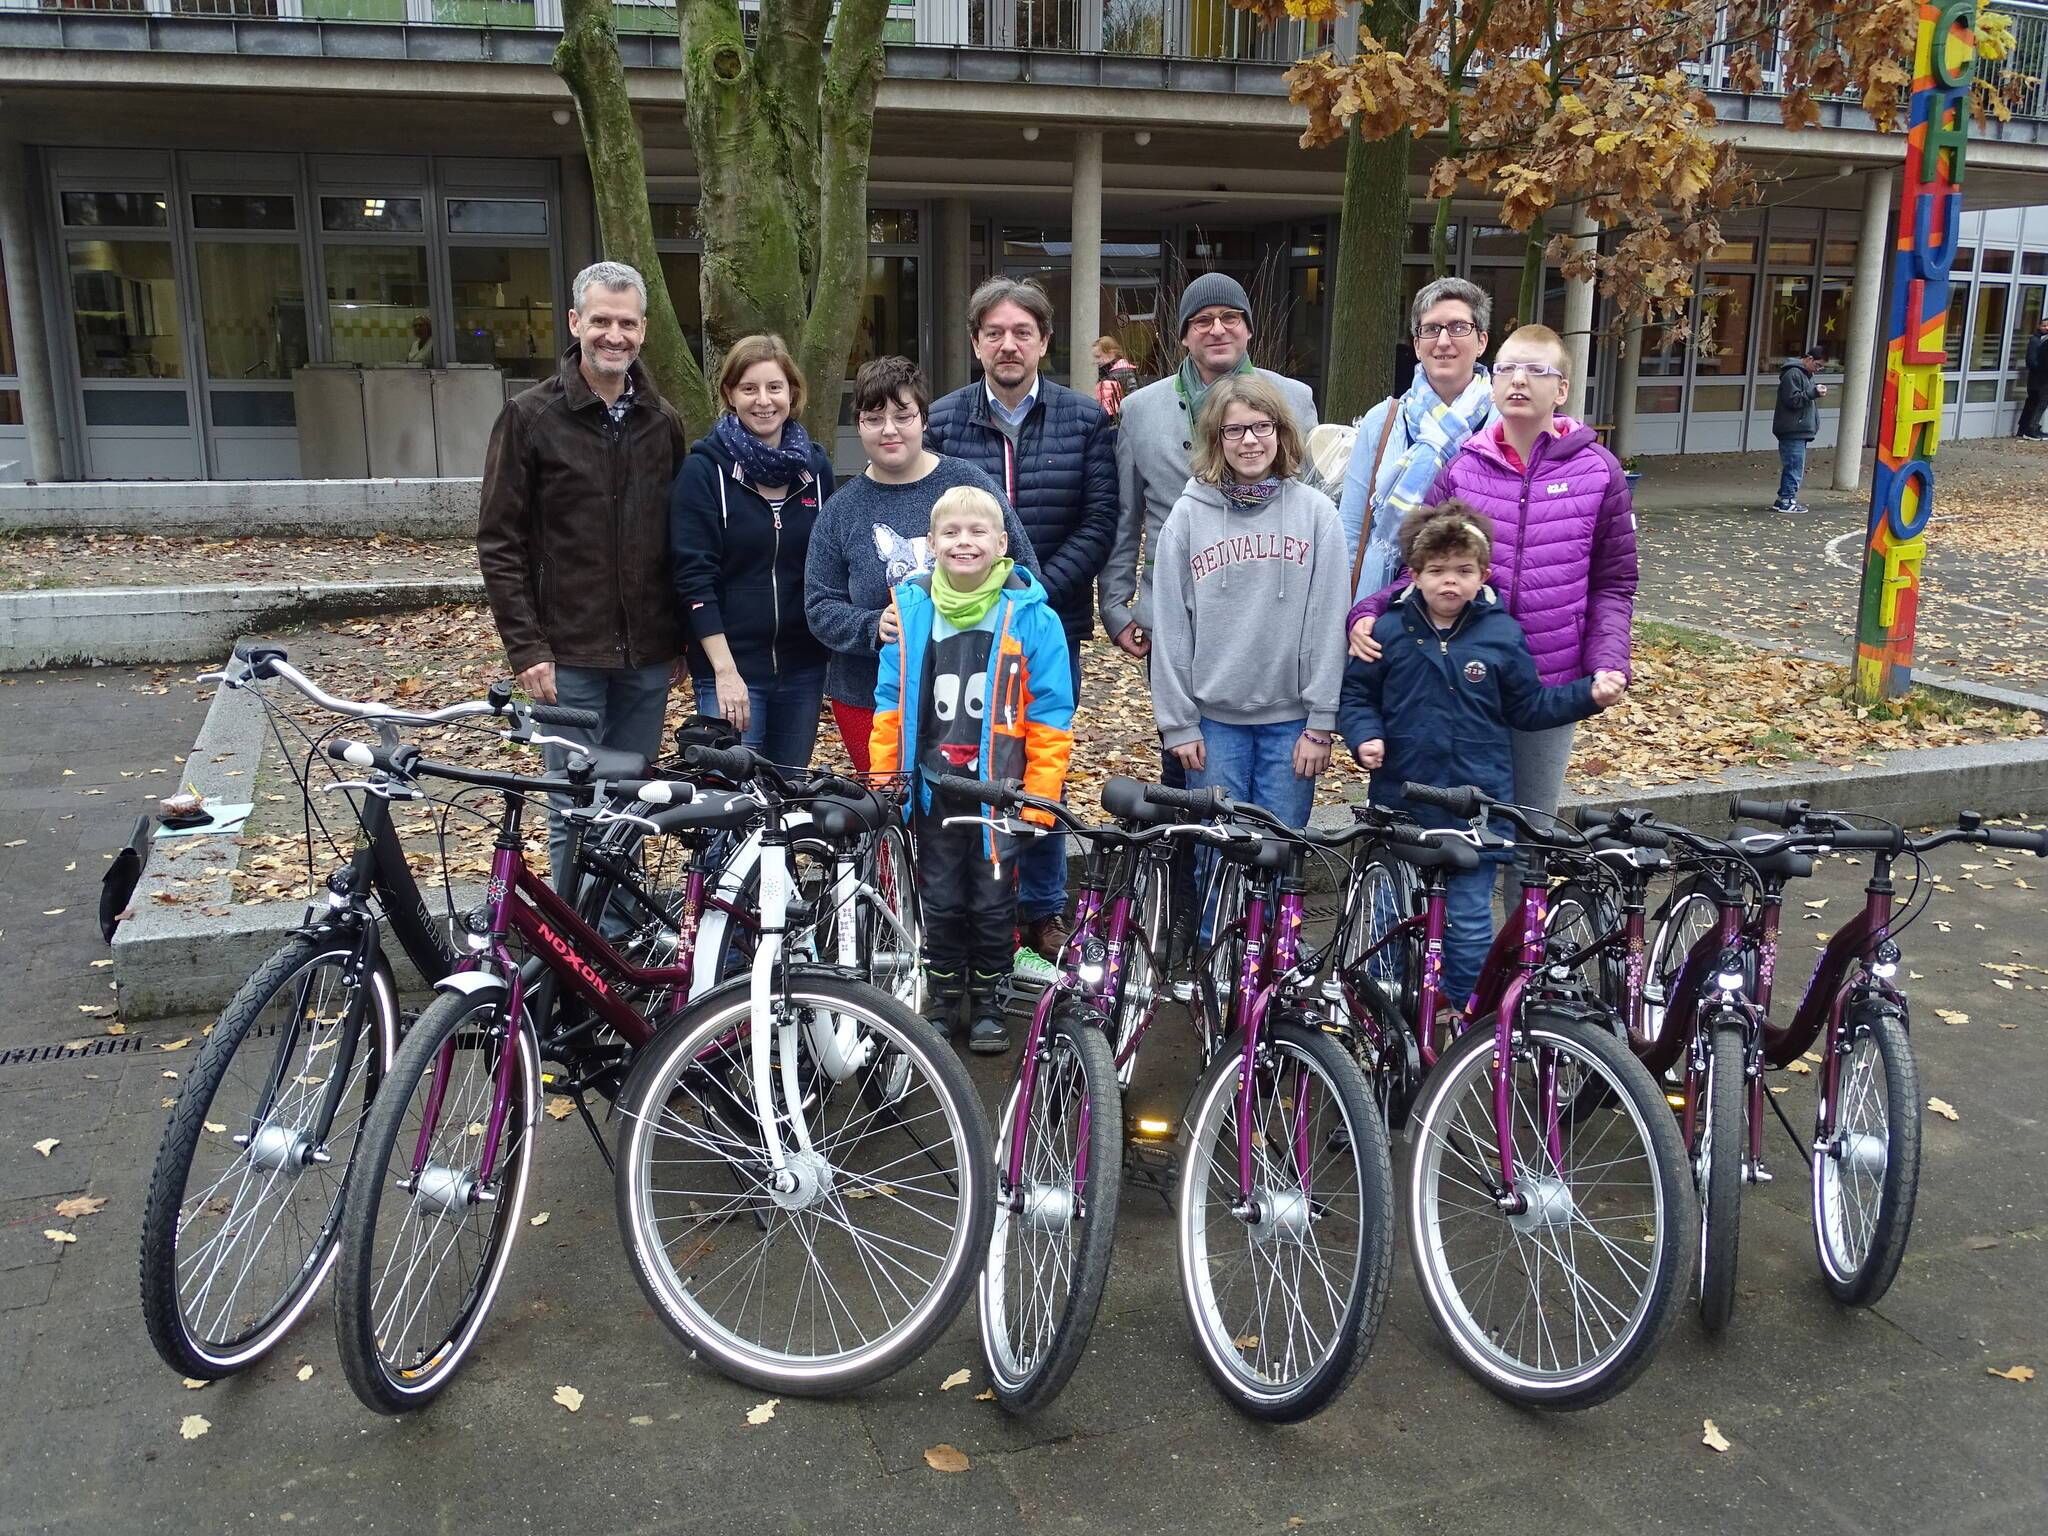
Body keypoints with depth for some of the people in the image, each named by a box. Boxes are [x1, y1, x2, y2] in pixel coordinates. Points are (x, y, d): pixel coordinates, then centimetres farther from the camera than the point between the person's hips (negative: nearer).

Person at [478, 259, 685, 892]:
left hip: (647, 655, 4)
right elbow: (499, 542, -5)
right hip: (569, 655, -4)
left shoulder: (662, 420, 8)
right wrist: (526, 648, -11)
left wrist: (683, 630, 8)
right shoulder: (530, 416, -4)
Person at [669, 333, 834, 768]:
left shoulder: (816, 467, 8)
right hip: (730, 666, -4)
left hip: (802, 667, 4)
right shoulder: (705, 468, -5)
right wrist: (725, 671, -16)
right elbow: (693, 578, -10)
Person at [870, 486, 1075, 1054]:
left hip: (999, 791, -2)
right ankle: (943, 1003, 31)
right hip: (932, 789, 2)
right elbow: (891, 707, 4)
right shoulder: (911, 609, 0)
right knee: (940, 902, 13)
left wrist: (1039, 798, -10)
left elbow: (1050, 717, -6)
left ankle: (989, 1005, 29)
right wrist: (884, 785, 1)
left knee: (992, 903, 10)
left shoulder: (1030, 616, -7)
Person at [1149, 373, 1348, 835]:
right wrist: (1177, 722, -3)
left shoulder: (1315, 511, 1)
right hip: (1214, 717, 0)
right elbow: (1171, 625, 1)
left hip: (1290, 717, 0)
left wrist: (1321, 721, -5)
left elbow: (1328, 621, -2)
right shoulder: (1190, 512, 1)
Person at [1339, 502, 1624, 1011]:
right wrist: (1365, 737, -10)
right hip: (1399, 799, 1)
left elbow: (1529, 707, 9)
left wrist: (1590, 693, -1)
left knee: (1469, 921, 3)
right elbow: (1355, 694, 8)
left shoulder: (1503, 635, 1)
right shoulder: (1388, 632, -1)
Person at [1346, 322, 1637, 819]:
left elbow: (1613, 585, 2)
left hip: (1551, 687, 0)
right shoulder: (1461, 470, 1)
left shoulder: (1598, 473, -1)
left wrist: (1610, 663, -12)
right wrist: (1368, 611, -15)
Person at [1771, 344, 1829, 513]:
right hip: (1793, 430, -10)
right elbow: (1793, 399, -18)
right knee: (1794, 466, -9)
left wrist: (1816, 391, 15)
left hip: (1800, 430, 10)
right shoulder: (1793, 374, -11)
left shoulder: (1806, 374, 21)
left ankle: (1785, 500, 15)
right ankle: (1786, 500, -6)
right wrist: (1813, 393, -19)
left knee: (1793, 467, 11)